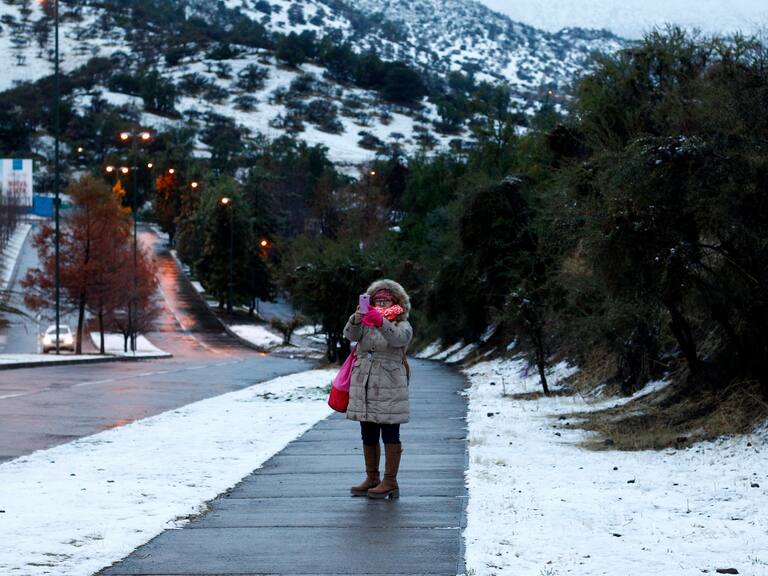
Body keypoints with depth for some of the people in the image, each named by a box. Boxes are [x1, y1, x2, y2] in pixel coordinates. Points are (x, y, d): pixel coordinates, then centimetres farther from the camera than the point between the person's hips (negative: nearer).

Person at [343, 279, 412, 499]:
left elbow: (398, 338, -22)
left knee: (390, 435, -4)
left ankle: (390, 482, -1)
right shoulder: (365, 323, 13)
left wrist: (381, 322, -41)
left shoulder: (403, 325, 1)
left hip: (389, 388, -5)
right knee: (368, 436, 11)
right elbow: (350, 335, -8)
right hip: (364, 387, 5)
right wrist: (356, 320, -30)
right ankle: (372, 479, 20)